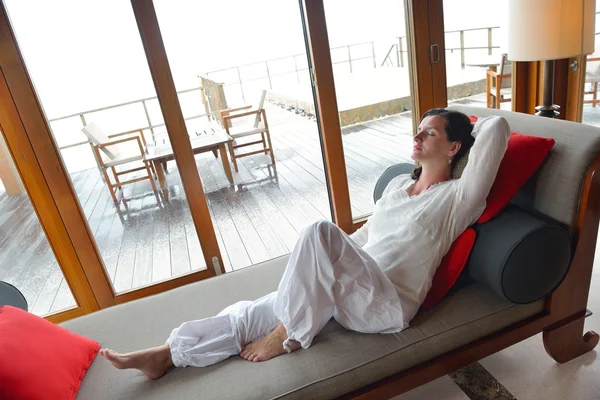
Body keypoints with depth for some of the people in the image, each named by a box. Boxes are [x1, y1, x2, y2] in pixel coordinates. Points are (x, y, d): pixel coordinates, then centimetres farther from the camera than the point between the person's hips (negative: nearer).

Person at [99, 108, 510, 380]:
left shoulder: (457, 197, -3)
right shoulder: (398, 183, 18)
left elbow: (498, 126, -11)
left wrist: (467, 128, 11)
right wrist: (325, 270, 16)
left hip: (389, 305, -7)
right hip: (352, 292, 7)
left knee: (320, 231, -32)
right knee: (253, 312, -7)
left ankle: (290, 335, -12)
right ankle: (166, 355, 5)